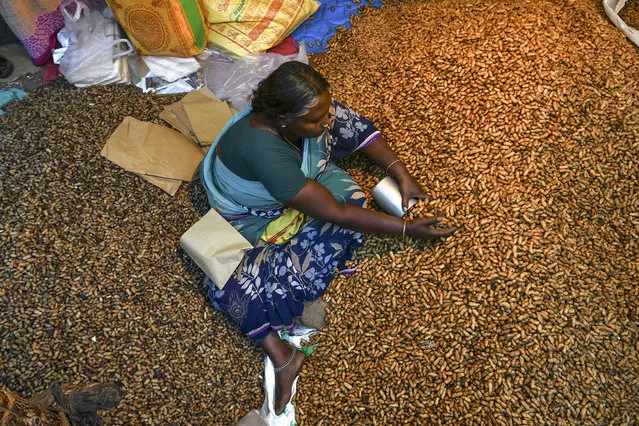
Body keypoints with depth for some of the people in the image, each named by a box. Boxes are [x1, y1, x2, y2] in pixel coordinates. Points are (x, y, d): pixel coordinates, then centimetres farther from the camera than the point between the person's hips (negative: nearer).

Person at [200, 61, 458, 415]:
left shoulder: (309, 109, -25)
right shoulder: (264, 150, -43)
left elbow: (358, 128, -7)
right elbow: (334, 212, -39)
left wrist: (401, 174, -17)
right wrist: (407, 229, -33)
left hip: (298, 185, 7)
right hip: (250, 213, -7)